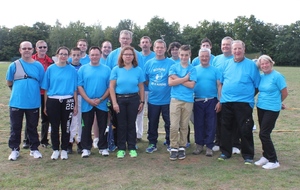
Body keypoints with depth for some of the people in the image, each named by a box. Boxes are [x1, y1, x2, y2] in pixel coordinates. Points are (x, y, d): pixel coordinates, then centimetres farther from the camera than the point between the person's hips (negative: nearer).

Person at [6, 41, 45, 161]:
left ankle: (34, 149, 25)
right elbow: (9, 83, 7)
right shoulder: (14, 65, -3)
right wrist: (19, 90, 10)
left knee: (32, 127, 12)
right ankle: (15, 149, 23)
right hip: (16, 102, 0)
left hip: (33, 103, 1)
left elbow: (42, 83, 8)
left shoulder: (38, 66, 0)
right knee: (15, 127, 9)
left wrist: (31, 89, 5)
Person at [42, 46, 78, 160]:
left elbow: (75, 89, 3)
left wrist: (76, 105, -1)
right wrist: (45, 105, 2)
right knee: (54, 127, 8)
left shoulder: (72, 70, 3)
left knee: (66, 127, 7)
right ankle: (55, 150, 21)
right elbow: (46, 88, 5)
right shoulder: (51, 69, 4)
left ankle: (64, 150, 20)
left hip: (68, 101, 0)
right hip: (53, 101, 0)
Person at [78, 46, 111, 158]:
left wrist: (101, 99, -12)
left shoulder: (107, 70, 3)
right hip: (87, 104, 0)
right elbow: (79, 86, -3)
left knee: (103, 127, 7)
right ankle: (86, 148, 19)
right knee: (86, 127, 7)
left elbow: (110, 87, -1)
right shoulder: (83, 69, 3)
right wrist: (89, 100, -12)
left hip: (102, 104, 0)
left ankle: (103, 148, 20)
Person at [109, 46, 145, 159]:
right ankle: (121, 149, 17)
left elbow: (141, 87, 6)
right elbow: (111, 87, -3)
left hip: (133, 99, 0)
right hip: (119, 99, 0)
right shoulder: (116, 70, 0)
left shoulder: (138, 70, 3)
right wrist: (114, 102, -9)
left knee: (131, 124, 7)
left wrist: (142, 102, 3)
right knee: (121, 125, 7)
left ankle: (132, 148, 18)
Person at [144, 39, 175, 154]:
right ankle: (152, 143, 24)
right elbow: (145, 80, 9)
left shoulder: (171, 63, -2)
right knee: (152, 123, 11)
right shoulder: (149, 63, 5)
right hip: (153, 99, 2)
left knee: (169, 123, 8)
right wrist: (152, 88, -2)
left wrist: (166, 88, -8)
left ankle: (170, 143, 24)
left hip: (167, 99, -2)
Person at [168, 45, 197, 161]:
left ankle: (182, 147, 18)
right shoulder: (174, 67, 6)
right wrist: (185, 78, -7)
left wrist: (177, 79, -7)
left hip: (188, 101, 0)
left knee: (184, 126, 8)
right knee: (174, 126, -4)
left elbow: (191, 85, -7)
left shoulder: (192, 69, 5)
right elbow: (170, 82, -8)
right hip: (175, 99, 0)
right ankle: (174, 148, 7)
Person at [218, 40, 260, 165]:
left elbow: (257, 85, 0)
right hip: (226, 102, 4)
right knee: (226, 128, 12)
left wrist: (249, 95, -5)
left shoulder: (251, 65, -2)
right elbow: (221, 82, 14)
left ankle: (248, 155, 13)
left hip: (244, 103, -4)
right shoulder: (227, 64, 9)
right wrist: (221, 97, 7)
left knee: (245, 130, 0)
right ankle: (225, 152, 25)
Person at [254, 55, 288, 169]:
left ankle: (274, 161, 3)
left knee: (264, 134, -8)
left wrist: (277, 103, 7)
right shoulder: (261, 76, 6)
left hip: (272, 109, -6)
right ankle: (266, 156, 26)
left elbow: (284, 93, -7)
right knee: (264, 134, 12)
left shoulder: (277, 76, -12)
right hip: (261, 107, 6)